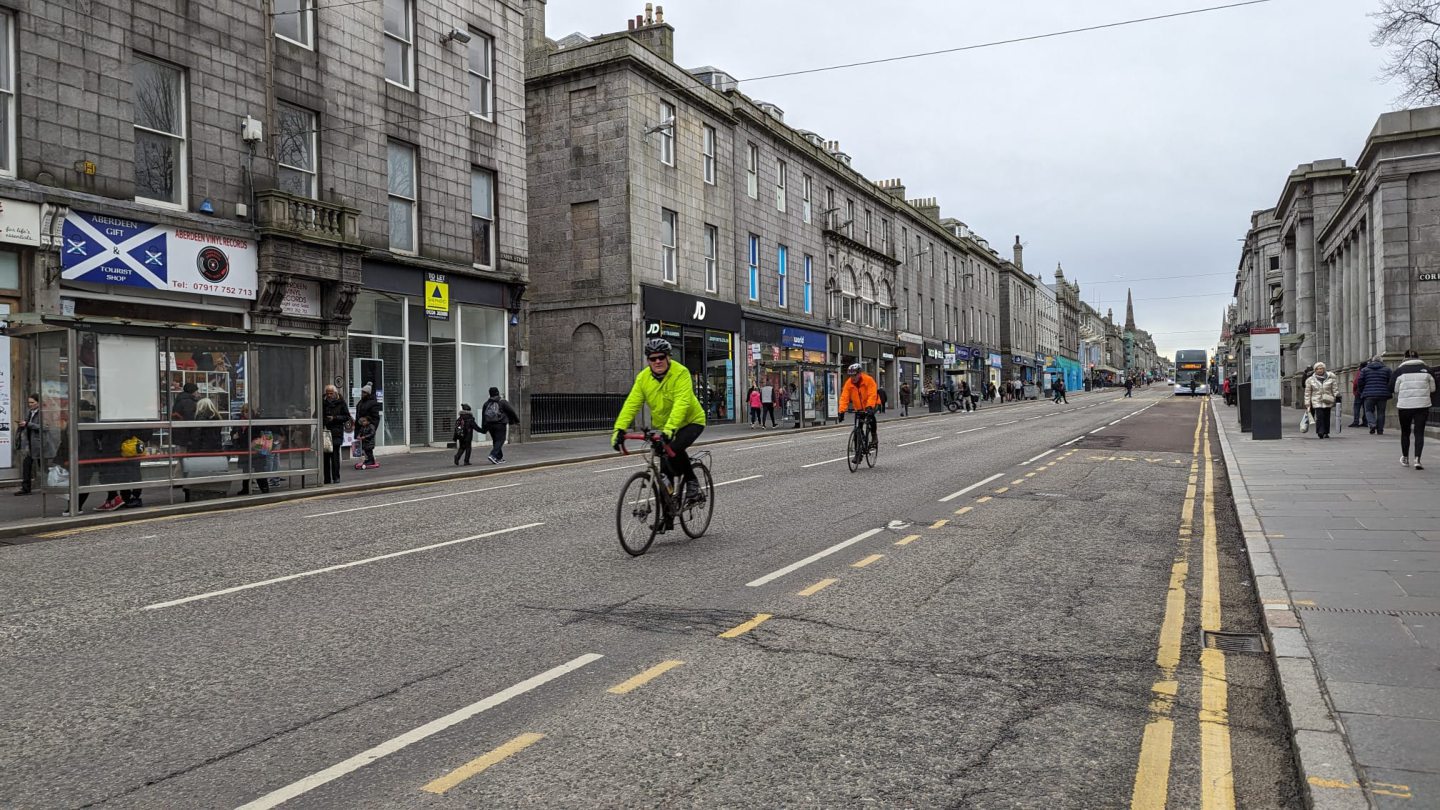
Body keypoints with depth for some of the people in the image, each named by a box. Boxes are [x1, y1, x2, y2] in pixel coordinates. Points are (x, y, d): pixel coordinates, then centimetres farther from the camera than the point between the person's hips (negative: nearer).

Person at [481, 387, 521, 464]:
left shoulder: (487, 403, 10)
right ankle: (493, 455, -22)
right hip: (500, 424, -5)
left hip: (490, 425, 5)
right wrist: (517, 420, 10)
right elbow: (511, 411, -3)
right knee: (500, 440, -5)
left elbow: (483, 415, 12)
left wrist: (484, 428, 16)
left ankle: (499, 458, 17)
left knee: (496, 441, 14)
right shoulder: (503, 401, -4)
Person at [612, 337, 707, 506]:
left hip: (690, 422, -5)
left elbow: (682, 403, -34)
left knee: (675, 449, -32)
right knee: (665, 470, 5)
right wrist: (619, 429, -27)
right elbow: (631, 404, -14)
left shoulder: (680, 373, -22)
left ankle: (692, 483, -10)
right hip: (663, 427, 5)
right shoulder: (643, 378, -7)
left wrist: (670, 428, -47)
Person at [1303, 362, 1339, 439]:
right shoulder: (1310, 380, 5)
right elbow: (1307, 393, 7)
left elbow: (1335, 390, 9)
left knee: (1327, 417, 4)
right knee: (1319, 417, -15)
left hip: (1327, 402, 1)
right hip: (1317, 402, -1)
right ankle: (1320, 433, -15)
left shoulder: (1330, 378, 5)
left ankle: (1326, 433, 16)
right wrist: (1307, 405, 3)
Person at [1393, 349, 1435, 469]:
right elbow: (1433, 389, 8)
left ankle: (1405, 459, 26)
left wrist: (1396, 405, 15)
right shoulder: (1426, 370, 2)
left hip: (1404, 406, 0)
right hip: (1423, 405, 1)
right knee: (1419, 433, 2)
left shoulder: (1400, 370, -2)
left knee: (1405, 432, 14)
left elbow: (1394, 389, 1)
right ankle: (1417, 459, -12)